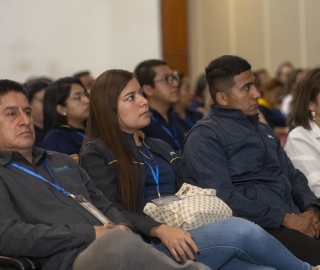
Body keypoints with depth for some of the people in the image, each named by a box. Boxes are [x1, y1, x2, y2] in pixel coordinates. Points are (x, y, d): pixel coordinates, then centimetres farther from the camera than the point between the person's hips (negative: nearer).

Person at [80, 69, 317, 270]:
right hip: (148, 247, -6)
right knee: (242, 231, -25)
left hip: (190, 237, 6)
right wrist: (160, 230, -24)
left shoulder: (161, 148, 26)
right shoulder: (97, 154, 4)